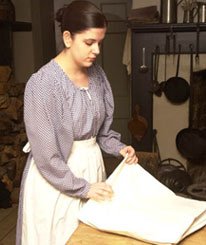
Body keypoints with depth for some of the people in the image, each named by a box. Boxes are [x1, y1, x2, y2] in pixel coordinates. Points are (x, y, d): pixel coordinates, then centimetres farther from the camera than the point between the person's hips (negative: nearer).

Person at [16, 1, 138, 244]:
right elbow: (45, 154, -20)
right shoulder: (42, 83, -22)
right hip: (57, 176, -6)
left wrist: (117, 147, -4)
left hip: (92, 164, 6)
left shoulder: (96, 73, 0)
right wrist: (82, 187, -16)